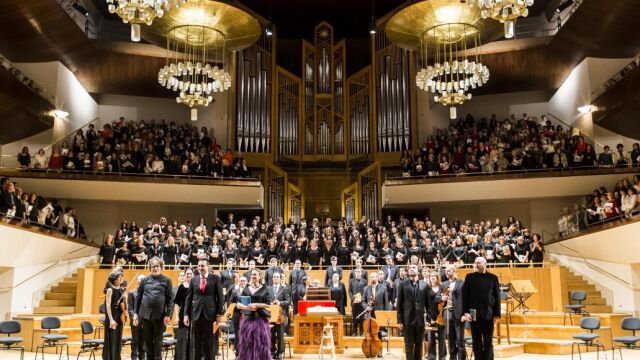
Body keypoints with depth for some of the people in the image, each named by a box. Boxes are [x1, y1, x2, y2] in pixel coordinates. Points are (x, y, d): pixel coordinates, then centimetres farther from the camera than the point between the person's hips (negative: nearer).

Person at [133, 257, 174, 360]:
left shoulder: (166, 281, 0)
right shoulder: (145, 280, 8)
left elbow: (170, 299, -4)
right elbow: (139, 297, 10)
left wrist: (168, 315, -11)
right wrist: (136, 313, 5)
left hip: (159, 315, -3)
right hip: (145, 314, 3)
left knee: (158, 340, 5)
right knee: (147, 340, 10)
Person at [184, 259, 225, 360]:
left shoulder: (215, 278, 0)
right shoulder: (194, 279, 8)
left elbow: (220, 296, -1)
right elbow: (188, 298, 9)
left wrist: (219, 313, -6)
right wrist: (186, 314, 2)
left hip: (210, 314, -2)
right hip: (196, 314, 3)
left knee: (209, 343, 4)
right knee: (196, 343, 6)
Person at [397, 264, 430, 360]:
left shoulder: (424, 284, 6)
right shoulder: (403, 284, 2)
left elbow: (428, 303, 6)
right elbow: (399, 304, 1)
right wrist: (399, 320, -4)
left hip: (420, 320, 1)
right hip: (408, 320, -1)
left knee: (419, 345, 10)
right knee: (409, 346, 2)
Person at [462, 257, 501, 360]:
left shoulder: (493, 277, 4)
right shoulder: (469, 277, 4)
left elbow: (497, 297, 3)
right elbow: (464, 296, 2)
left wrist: (497, 314, -3)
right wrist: (466, 312, -7)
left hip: (488, 314, 0)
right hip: (474, 314, 0)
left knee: (488, 342, 4)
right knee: (477, 342, 5)